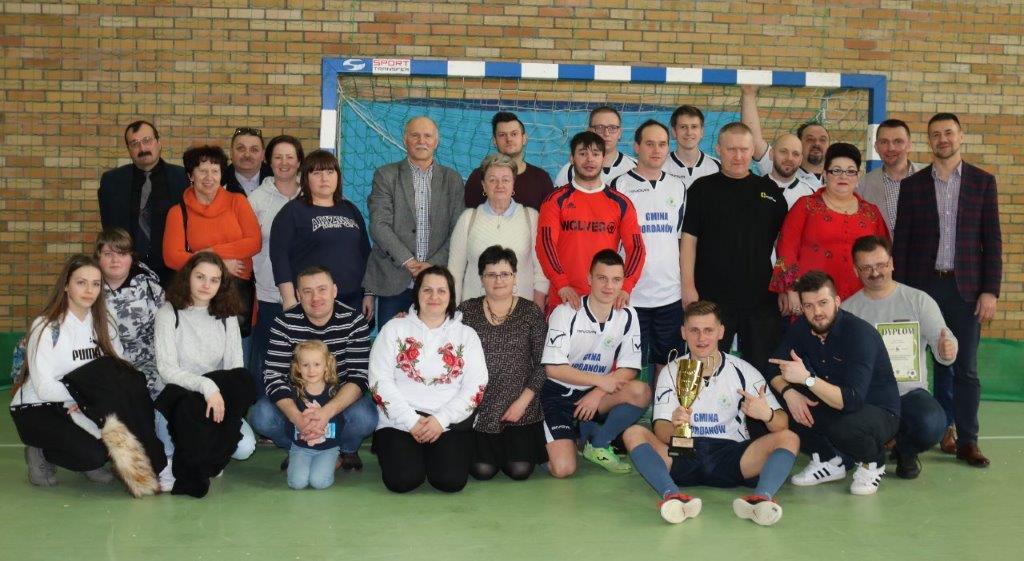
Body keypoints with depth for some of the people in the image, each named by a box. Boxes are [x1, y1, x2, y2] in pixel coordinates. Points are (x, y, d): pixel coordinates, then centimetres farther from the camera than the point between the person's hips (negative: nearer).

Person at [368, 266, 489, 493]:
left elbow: (475, 386, 1)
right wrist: (412, 421, -11)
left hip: (450, 421, 1)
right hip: (400, 419, 0)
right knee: (403, 480, -22)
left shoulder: (466, 334, 10)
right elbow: (380, 381, -1)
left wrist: (441, 420, -13)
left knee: (451, 480, -21)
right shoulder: (394, 329, 7)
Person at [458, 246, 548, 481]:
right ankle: (476, 444, 22)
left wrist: (523, 401, -7)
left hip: (520, 407, 0)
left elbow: (542, 363, 0)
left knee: (520, 470, -11)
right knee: (482, 470, -12)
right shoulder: (466, 311, 4)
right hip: (477, 407, 0)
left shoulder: (531, 311, 2)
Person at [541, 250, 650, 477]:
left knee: (641, 392, -27)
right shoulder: (565, 313, -14)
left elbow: (629, 370, -2)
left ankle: (598, 444, -4)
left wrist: (598, 393, -17)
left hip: (596, 396, 4)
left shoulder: (627, 316, -1)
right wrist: (601, 380, -15)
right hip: (559, 394, -3)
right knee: (563, 468, -23)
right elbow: (553, 368, -17)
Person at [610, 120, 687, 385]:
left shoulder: (678, 187, 11)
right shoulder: (620, 185, -1)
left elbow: (682, 239, 16)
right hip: (631, 294, -3)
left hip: (671, 294, 3)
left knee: (666, 364, 8)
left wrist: (688, 286, 10)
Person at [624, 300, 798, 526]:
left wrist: (767, 414, -27)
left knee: (788, 438, -19)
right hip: (683, 456, 0)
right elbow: (661, 432, -5)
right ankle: (672, 496, -45)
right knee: (634, 433, -22)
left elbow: (782, 424, -3)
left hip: (731, 453, 0)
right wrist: (673, 425, -30)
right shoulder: (671, 372, 5)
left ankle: (762, 497, -46)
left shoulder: (742, 370, 4)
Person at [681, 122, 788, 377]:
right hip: (711, 296, -2)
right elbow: (689, 239, -1)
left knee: (762, 366, 7)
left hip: (761, 297, 2)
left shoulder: (770, 191, 9)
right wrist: (688, 286, -8)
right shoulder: (702, 189, 3)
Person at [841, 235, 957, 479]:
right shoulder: (847, 309, 5)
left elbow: (943, 342, -6)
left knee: (932, 424, -34)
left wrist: (946, 350, -31)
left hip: (909, 392, 0)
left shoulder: (919, 301, 2)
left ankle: (906, 450, 5)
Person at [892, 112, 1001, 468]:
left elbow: (992, 240, 2)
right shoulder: (912, 185, 5)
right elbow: (901, 241, 4)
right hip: (923, 286, 0)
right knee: (938, 363, 6)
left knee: (965, 367, 2)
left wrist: (991, 291, -5)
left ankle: (966, 441, 8)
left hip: (965, 287, 0)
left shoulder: (982, 181, 5)